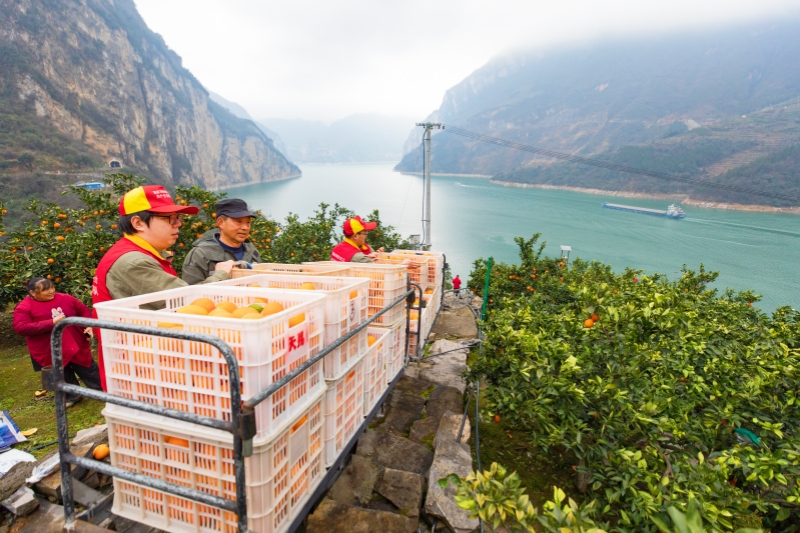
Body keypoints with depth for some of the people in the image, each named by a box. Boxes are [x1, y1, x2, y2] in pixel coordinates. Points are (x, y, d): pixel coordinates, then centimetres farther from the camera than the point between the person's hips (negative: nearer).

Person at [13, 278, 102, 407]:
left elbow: (84, 311, 7)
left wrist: (89, 326, -9)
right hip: (50, 353, -1)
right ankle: (72, 396, 37)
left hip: (76, 346, 1)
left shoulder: (66, 298, -3)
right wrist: (51, 323, -27)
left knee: (90, 371, 12)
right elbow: (21, 328, -22)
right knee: (63, 378, 16)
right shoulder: (24, 308, -10)